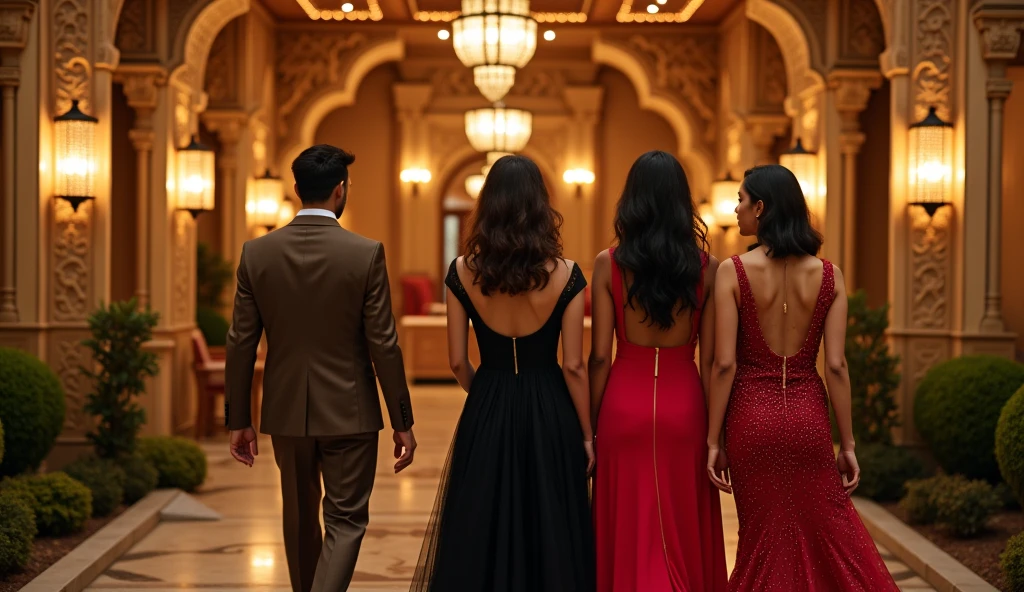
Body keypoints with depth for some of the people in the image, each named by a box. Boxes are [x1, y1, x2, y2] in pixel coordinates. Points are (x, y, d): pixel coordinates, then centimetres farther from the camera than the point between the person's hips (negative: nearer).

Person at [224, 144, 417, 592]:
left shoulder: (257, 252, -4)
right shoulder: (365, 254, -11)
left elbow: (241, 343, -2)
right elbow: (383, 345, -10)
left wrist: (238, 420, 7)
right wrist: (402, 422, -2)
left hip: (286, 411, 3)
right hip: (348, 412, -3)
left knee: (300, 520, 20)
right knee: (345, 522, 5)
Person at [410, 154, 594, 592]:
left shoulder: (464, 272, -6)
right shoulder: (565, 275, -11)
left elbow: (458, 362, -1)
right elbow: (573, 366, -9)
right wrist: (587, 434, 2)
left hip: (486, 416, 1)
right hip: (549, 413, -1)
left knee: (480, 535, 12)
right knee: (550, 532, 10)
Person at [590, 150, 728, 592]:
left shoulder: (608, 264, -5)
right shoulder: (706, 267, -3)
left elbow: (600, 356, -5)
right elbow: (709, 359, -2)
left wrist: (589, 427, 4)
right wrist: (715, 430, 6)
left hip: (625, 403, -1)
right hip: (683, 403, 1)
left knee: (627, 535, 9)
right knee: (684, 535, 11)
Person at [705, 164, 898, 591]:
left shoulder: (733, 272, -9)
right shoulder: (828, 276, -1)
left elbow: (725, 364, -11)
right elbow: (835, 366, -4)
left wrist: (714, 440, -5)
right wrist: (848, 444, 2)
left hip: (753, 415, -2)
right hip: (808, 415, 2)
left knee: (764, 537, 10)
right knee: (832, 531, 12)